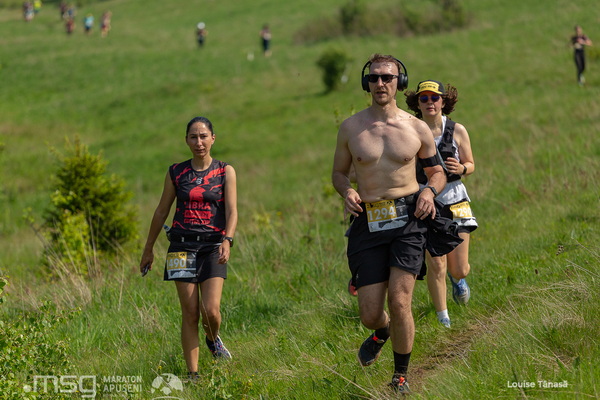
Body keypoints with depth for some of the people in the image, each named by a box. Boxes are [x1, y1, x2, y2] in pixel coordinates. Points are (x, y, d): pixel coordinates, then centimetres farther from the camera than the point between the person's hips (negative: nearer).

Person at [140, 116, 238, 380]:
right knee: (190, 313, -4)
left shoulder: (225, 172, 4)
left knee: (211, 311, -12)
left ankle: (213, 339, 24)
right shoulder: (176, 172, 8)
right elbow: (161, 212, 14)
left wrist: (227, 240, -22)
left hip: (213, 246, -1)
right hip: (183, 246, 1)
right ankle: (192, 375, 2)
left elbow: (232, 211, -5)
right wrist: (148, 249, 17)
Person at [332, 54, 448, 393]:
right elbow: (339, 172, 17)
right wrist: (347, 192, -6)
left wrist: (429, 191, -6)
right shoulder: (351, 128, 5)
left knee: (399, 301, -15)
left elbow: (437, 171, 16)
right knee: (370, 314, 0)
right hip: (368, 222, 1)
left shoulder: (417, 129, 4)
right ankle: (382, 332, 40)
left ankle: (401, 375, 5)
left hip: (407, 219, -1)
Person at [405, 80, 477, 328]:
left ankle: (457, 278, 42)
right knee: (436, 266, -7)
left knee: (460, 270, 3)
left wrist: (461, 168, -15)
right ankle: (442, 318, 11)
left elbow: (470, 164, 7)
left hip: (454, 201, 1)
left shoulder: (457, 131, -2)